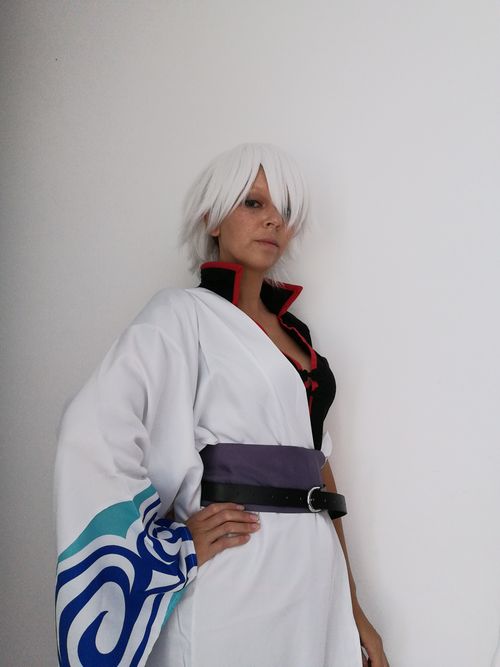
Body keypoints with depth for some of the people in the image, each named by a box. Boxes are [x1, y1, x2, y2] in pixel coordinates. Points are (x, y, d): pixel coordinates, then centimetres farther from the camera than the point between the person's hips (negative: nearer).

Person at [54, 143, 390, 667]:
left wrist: (353, 610, 9)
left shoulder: (292, 332, 14)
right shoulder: (184, 313, -5)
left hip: (316, 580, 6)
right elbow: (92, 433, -18)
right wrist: (170, 545, -14)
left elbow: (317, 462, 11)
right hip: (234, 578, -6)